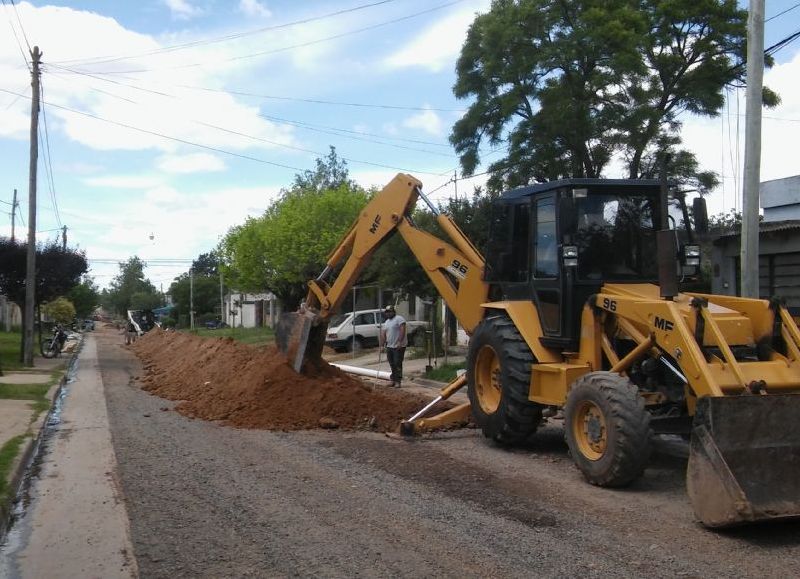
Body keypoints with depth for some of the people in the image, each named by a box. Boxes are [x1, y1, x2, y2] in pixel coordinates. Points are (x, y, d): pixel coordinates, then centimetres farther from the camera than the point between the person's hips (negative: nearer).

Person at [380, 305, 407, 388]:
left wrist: (400, 342, -24)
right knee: (392, 365, 12)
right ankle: (393, 380, 20)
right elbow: (383, 333, 17)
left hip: (399, 346, -8)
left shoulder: (399, 319, -8)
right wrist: (383, 344, 5)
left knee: (398, 364, -9)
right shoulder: (386, 322, 18)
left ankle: (398, 381, -7)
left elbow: (402, 330, -18)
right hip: (389, 346, 8)